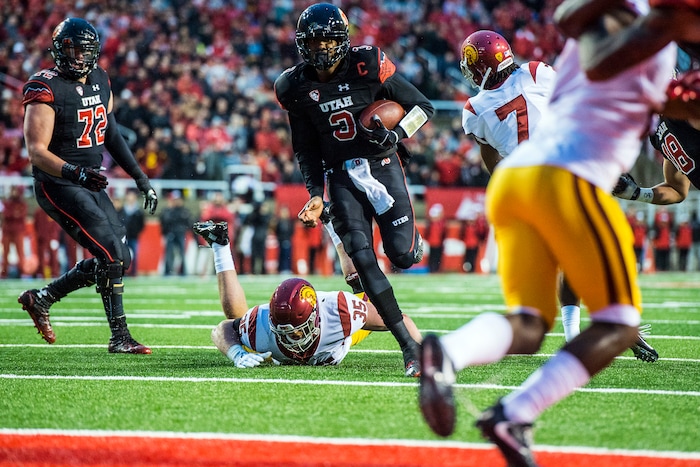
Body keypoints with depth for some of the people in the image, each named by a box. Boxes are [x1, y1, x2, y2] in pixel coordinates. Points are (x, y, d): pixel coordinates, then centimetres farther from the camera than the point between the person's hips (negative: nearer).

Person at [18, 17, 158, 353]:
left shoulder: (100, 82, 7)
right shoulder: (46, 90, -16)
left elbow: (111, 135, 18)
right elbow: (36, 151, -20)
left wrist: (141, 179, 16)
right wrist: (75, 173, -35)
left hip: (91, 184, 8)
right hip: (59, 187, -8)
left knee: (118, 261, 7)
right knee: (111, 255, -16)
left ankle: (41, 298, 21)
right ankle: (120, 337, -4)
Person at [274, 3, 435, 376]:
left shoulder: (368, 66, -11)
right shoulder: (296, 88, -2)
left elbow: (423, 106, -3)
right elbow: (307, 150, 9)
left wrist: (397, 134, -20)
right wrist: (315, 196, -2)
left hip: (382, 165, -2)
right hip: (342, 176, 2)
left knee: (401, 255, -12)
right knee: (364, 260, -14)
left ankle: (411, 240, 30)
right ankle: (409, 346, -8)